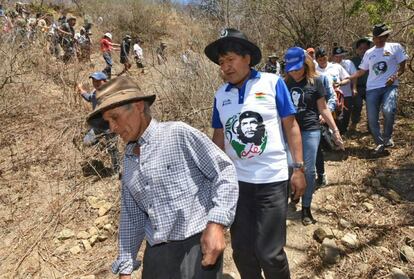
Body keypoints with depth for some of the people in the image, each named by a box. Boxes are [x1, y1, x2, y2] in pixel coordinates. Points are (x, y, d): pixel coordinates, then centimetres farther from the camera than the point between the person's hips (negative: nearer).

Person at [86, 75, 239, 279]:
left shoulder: (179, 134, -9)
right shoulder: (129, 160, 11)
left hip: (195, 246, -6)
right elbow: (131, 217, 16)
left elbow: (224, 172, -10)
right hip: (155, 254, 7)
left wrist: (216, 223, -19)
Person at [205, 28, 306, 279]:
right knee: (242, 251, 15)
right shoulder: (220, 95, 5)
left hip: (272, 179, -3)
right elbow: (219, 136, 11)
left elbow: (291, 126, -4)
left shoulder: (272, 83, -5)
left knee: (269, 252, 2)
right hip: (236, 181, 4)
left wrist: (299, 167, -8)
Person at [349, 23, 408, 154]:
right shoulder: (368, 53, 14)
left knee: (388, 110, -28)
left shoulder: (395, 47, 5)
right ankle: (380, 144, 17)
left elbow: (402, 67, 5)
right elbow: (361, 71, 19)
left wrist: (395, 76, -13)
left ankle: (387, 138, -3)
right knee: (372, 119, -1)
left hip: (390, 86, -4)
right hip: (372, 89, 4)